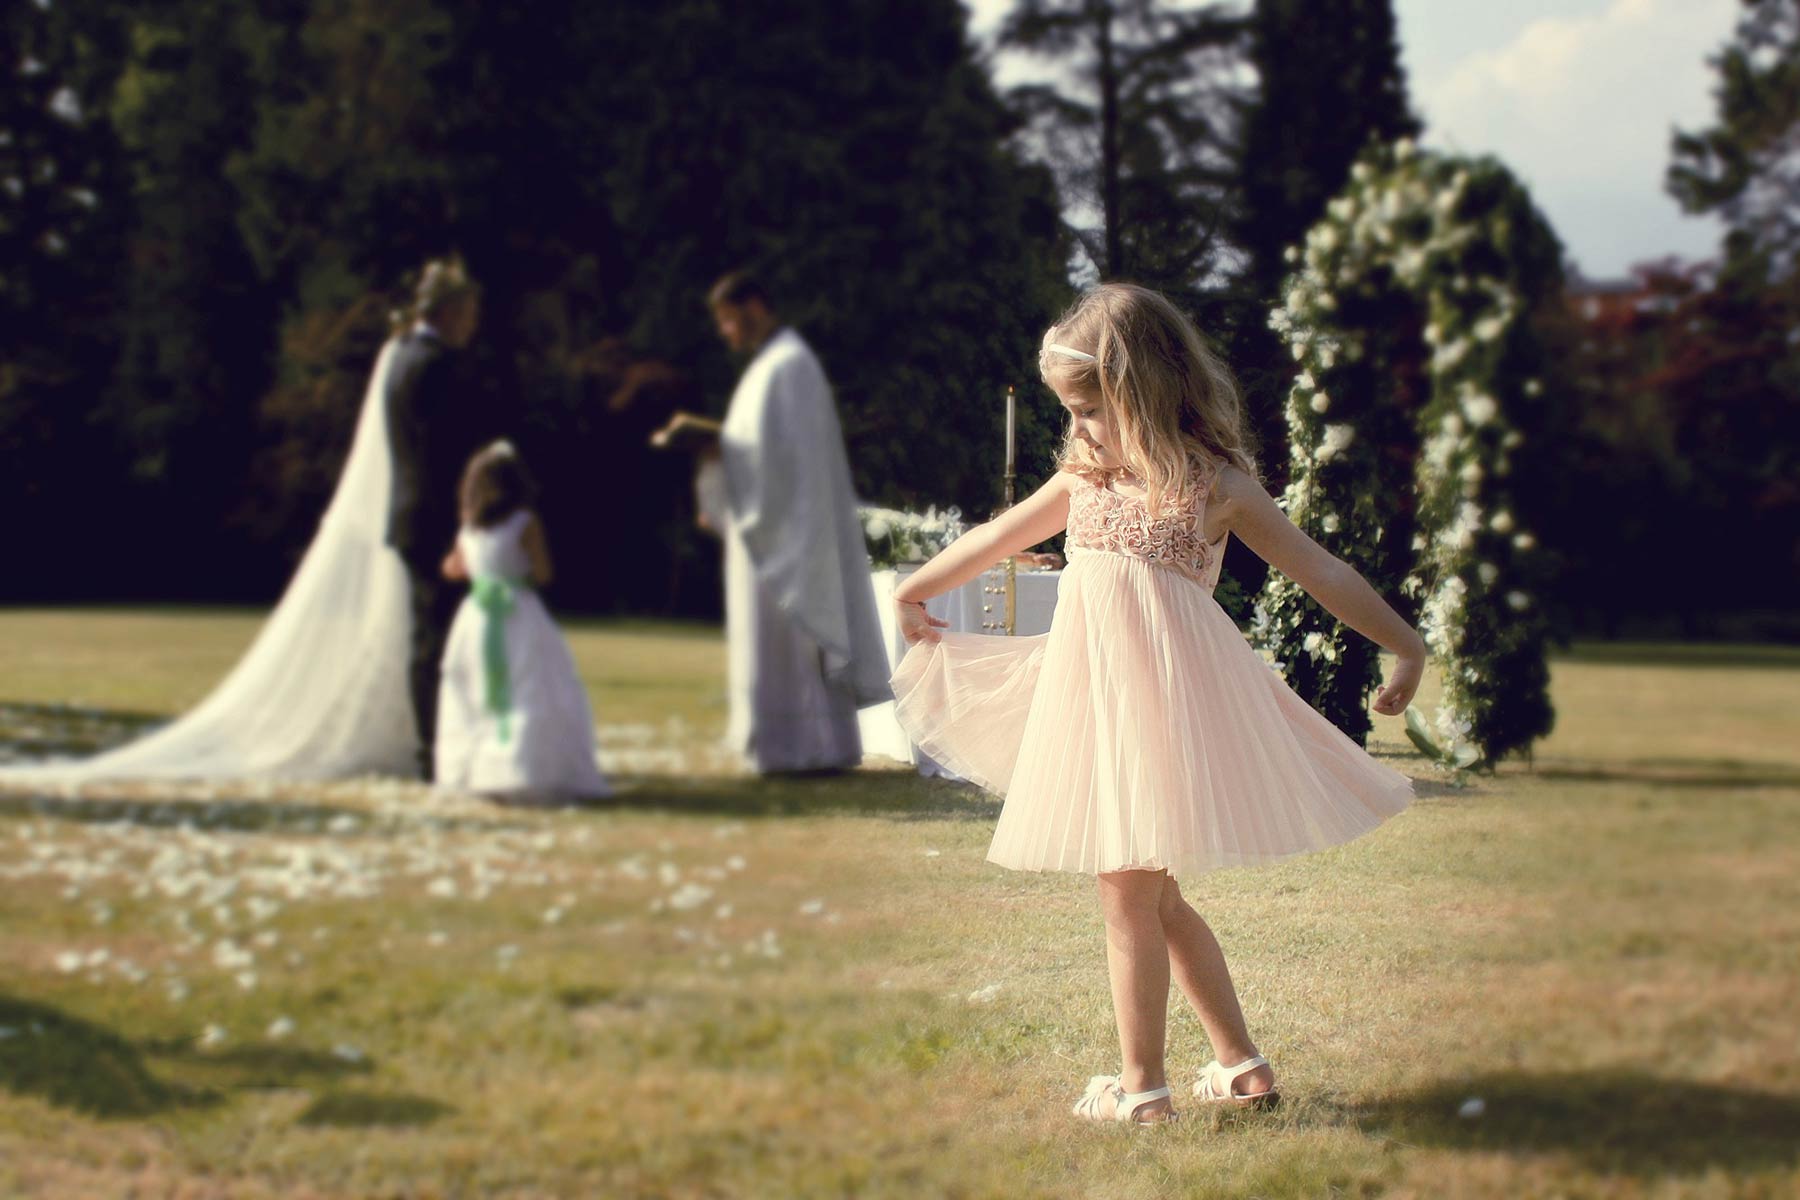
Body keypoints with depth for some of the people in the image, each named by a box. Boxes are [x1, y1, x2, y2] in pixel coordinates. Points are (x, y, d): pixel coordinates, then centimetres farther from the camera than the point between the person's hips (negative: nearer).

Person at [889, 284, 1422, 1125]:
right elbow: (995, 539, 28)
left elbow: (1320, 572, 1)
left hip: (1161, 692, -7)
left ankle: (1141, 1084, 8)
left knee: (1130, 895, -3)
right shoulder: (1084, 478, 15)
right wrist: (913, 593, 39)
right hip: (1093, 693, 7)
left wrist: (1405, 645, 0)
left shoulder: (1216, 485, -2)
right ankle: (1241, 1063, 22)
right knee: (1150, 894, 13)